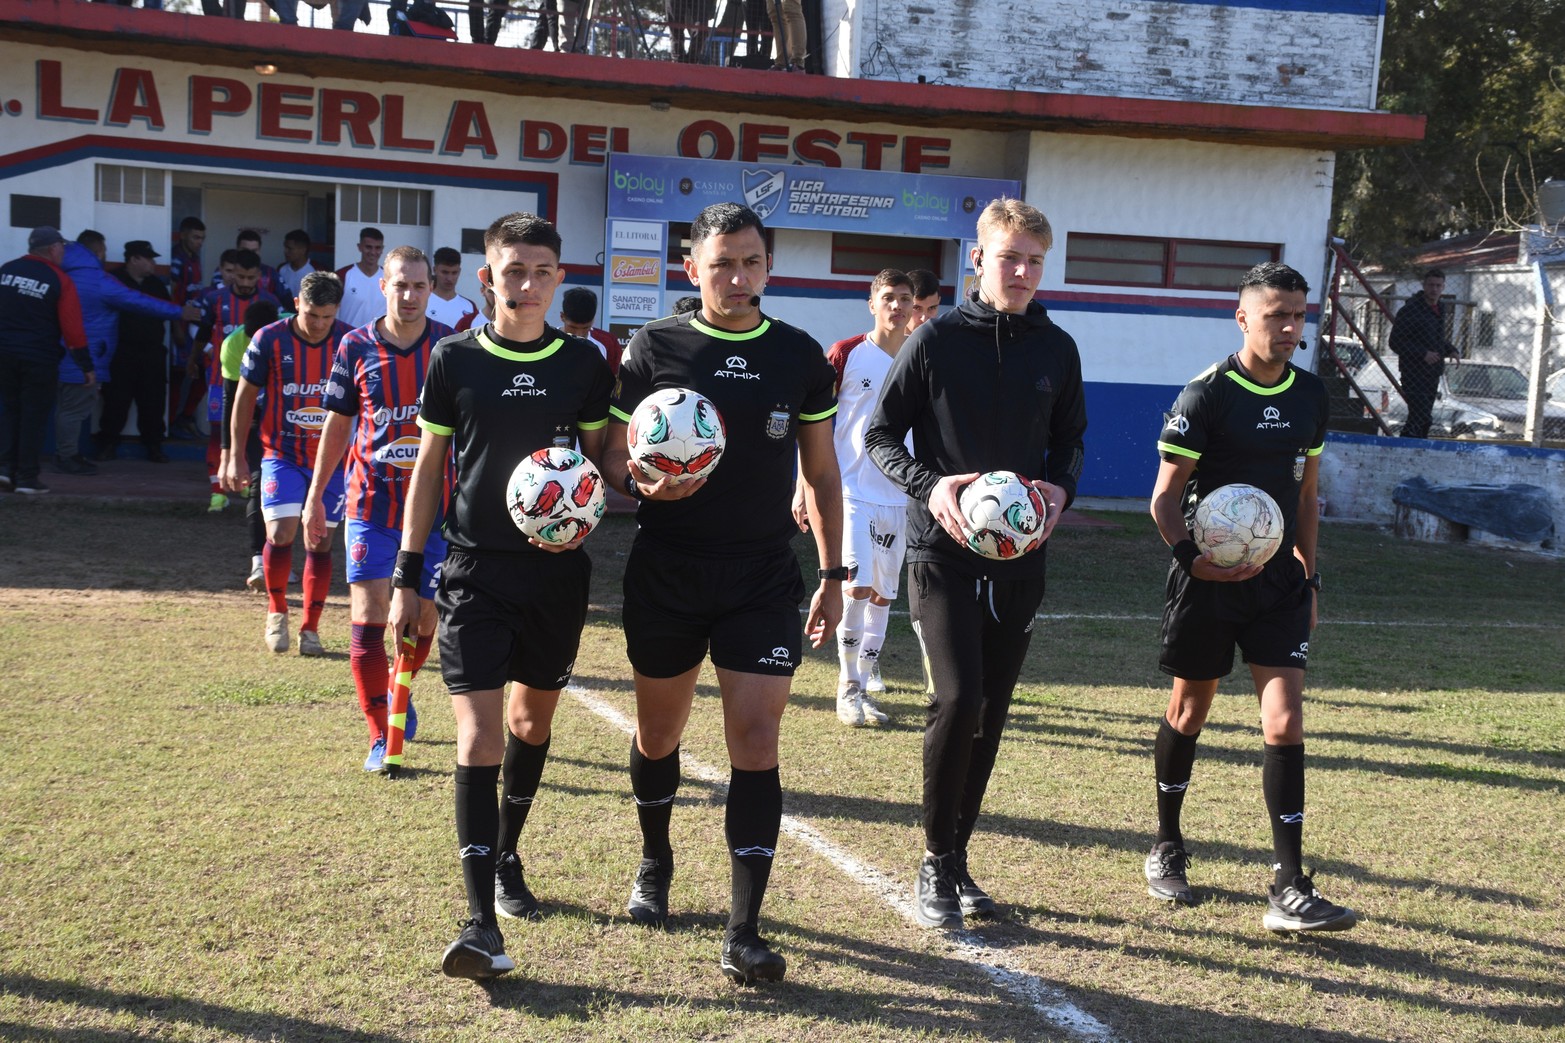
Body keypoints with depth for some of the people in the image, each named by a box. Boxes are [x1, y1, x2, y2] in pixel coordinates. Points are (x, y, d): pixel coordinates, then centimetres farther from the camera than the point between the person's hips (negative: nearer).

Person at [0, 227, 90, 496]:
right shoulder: (60, 281, -8)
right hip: (40, 358, -4)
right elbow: (72, 328, -10)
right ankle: (27, 478, 3)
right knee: (34, 417, 3)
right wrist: (86, 365, -4)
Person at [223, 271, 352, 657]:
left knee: (320, 541, 4)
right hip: (281, 455, -1)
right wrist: (236, 456, 0)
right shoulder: (269, 340, -9)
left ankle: (310, 627, 16)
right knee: (281, 533, -15)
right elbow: (245, 396, 1)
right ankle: (276, 610, 10)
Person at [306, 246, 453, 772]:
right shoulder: (356, 346, 1)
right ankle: (379, 736, 3)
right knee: (368, 620, -7)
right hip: (371, 502, 0)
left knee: (423, 620, 8)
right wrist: (315, 495, 8)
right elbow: (337, 423, 9)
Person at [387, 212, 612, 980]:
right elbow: (430, 467, 4)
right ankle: (482, 920, -10)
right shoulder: (455, 360, -1)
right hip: (476, 570, -2)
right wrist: (408, 573, 2)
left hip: (557, 570, 2)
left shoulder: (583, 363, 1)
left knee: (533, 718, 15)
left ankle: (507, 857, 38)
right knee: (478, 735, -11)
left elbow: (600, 460, 10)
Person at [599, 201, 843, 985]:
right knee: (657, 731, 14)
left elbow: (821, 472, 10)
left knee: (755, 743, -8)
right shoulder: (654, 346, -1)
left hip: (763, 579, 0)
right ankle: (654, 864, 42)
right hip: (664, 574, 0)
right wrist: (640, 484, -21)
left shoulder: (801, 356, 4)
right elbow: (611, 457, 2)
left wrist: (833, 575, 8)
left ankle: (744, 932, -2)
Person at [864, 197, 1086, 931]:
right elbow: (880, 435, 0)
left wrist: (1060, 488, -4)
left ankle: (957, 860, 23)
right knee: (958, 700, -15)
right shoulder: (937, 339, -4)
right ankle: (936, 864, 2)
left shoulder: (1057, 349, 7)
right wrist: (929, 485, -18)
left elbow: (1069, 441, 18)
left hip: (1020, 558, 4)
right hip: (943, 552, -4)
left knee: (991, 715, 8)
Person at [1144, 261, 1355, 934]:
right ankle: (1167, 850, 31)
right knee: (1189, 710, 11)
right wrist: (1189, 555, -27)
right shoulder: (1207, 395, -10)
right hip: (1208, 578, -4)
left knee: (1285, 722, -5)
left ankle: (1289, 891, -3)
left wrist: (1308, 575, 16)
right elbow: (1164, 497, -10)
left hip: (1278, 581, 4)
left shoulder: (1310, 396, 7)